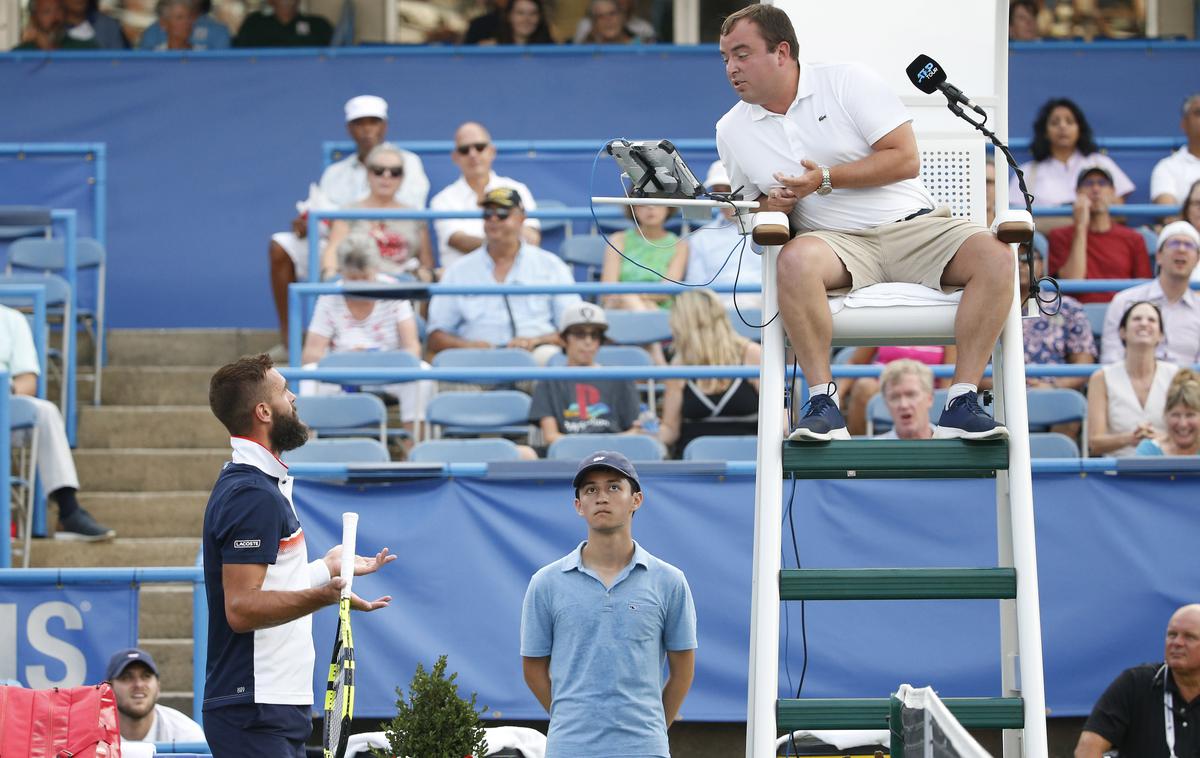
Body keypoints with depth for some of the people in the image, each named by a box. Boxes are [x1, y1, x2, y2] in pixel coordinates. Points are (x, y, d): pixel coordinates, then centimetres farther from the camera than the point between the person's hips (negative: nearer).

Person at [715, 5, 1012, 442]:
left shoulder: (847, 83, 0)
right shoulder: (732, 132, 11)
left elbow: (906, 159, -5)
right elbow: (752, 204, 20)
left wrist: (825, 180, -12)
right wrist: (771, 206, -5)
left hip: (912, 225, 0)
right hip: (837, 241, 0)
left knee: (996, 259, -29)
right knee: (796, 260, -37)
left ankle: (961, 405, -27)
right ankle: (822, 402, -31)